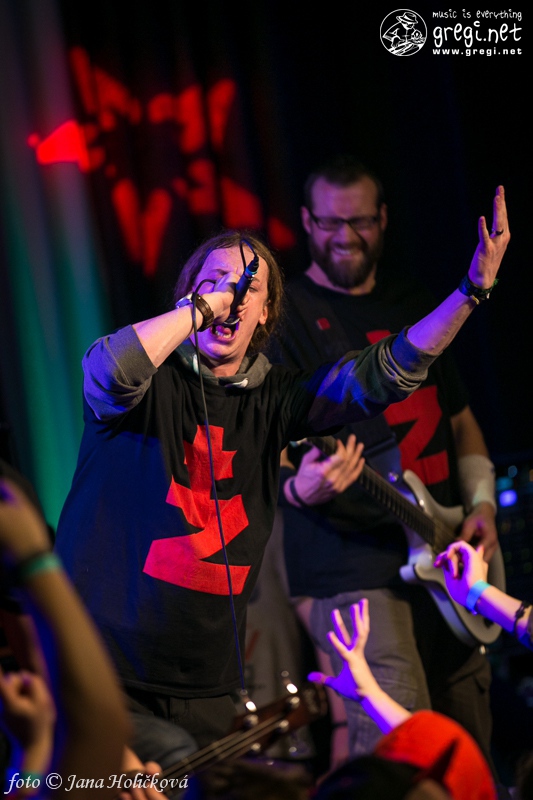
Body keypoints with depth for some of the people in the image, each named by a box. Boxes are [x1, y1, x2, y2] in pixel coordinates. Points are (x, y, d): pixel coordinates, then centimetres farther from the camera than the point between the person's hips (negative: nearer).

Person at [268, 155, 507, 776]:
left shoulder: (410, 301, 14)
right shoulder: (285, 314, -5)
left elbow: (459, 417, 21)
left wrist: (480, 502, 5)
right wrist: (300, 487, -33)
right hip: (350, 567, -6)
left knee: (470, 759, 10)